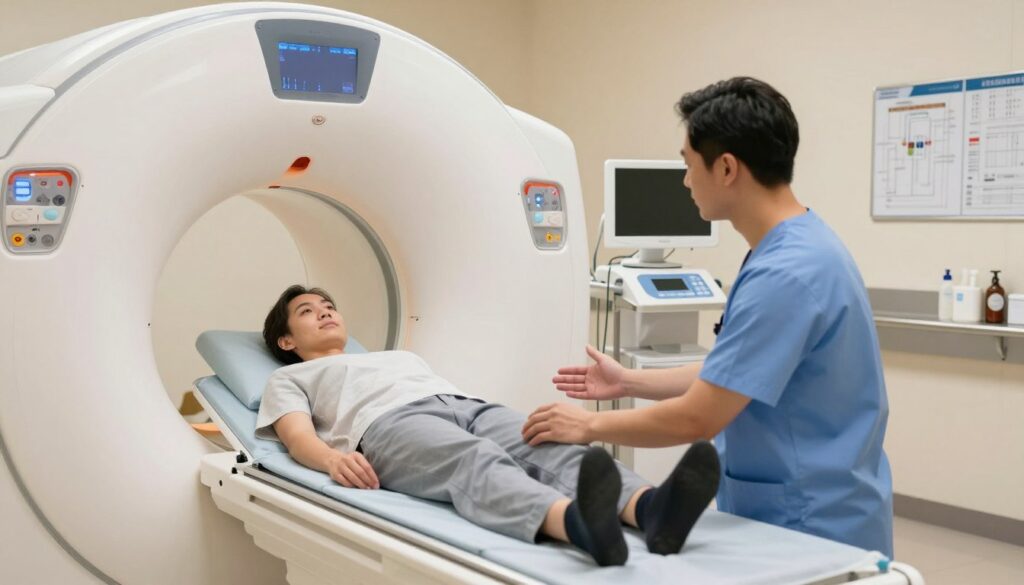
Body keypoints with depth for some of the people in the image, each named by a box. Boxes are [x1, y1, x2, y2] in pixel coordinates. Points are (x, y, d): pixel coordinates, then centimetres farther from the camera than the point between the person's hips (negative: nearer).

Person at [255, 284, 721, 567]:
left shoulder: (400, 356, 45)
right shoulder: (289, 378, 31)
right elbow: (297, 435, 10)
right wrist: (333, 459, -18)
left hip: (467, 406, 6)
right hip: (390, 424, -5)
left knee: (552, 448, -30)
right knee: (475, 462, -41)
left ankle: (649, 508, -60)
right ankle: (575, 522, -73)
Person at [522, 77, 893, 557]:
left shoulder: (786, 273, -26)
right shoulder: (794, 249, 6)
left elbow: (697, 418, -24)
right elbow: (730, 376, 16)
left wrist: (590, 426, -9)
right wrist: (629, 382, 18)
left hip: (809, 533, -9)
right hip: (788, 517, 9)